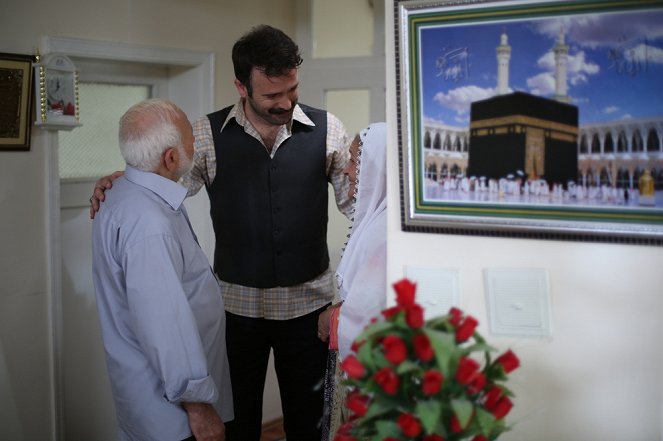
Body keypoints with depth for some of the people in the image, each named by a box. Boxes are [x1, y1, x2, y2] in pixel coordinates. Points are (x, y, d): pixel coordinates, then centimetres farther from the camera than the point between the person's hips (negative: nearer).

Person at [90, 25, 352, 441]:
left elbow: (359, 201, -1)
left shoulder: (327, 130, -4)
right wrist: (117, 182, -14)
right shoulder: (208, 134, -4)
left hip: (308, 302, 0)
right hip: (237, 304, 0)